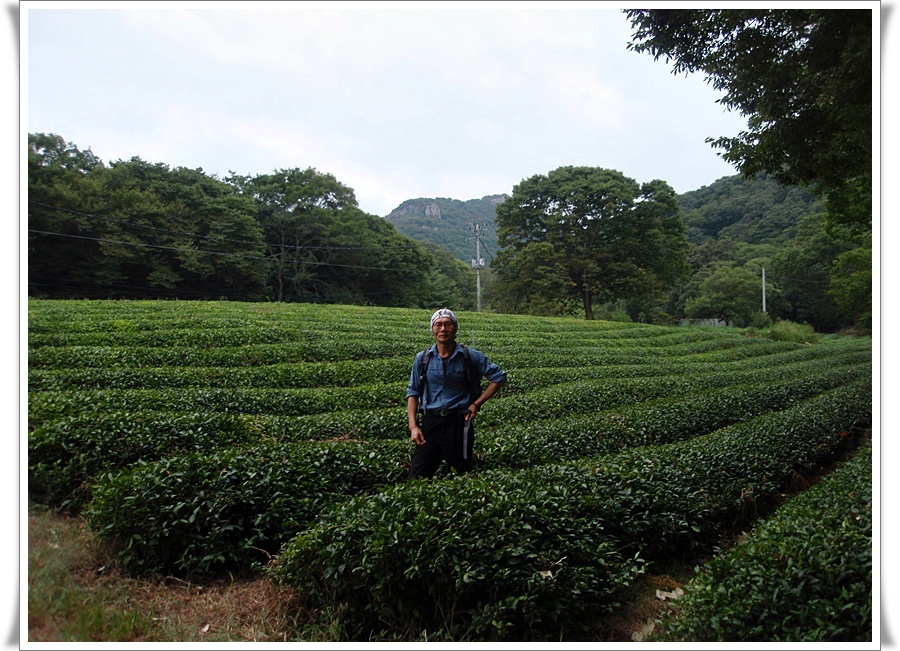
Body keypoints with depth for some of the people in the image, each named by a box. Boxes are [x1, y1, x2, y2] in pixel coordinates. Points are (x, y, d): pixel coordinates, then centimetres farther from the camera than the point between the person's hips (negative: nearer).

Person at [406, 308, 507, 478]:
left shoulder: (470, 357, -1)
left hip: (459, 424, -1)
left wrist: (476, 404, -1)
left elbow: (499, 377, 6)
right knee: (416, 479, -2)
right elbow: (413, 393, 8)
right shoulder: (423, 358, 4)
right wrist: (413, 426, -3)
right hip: (430, 423, 1)